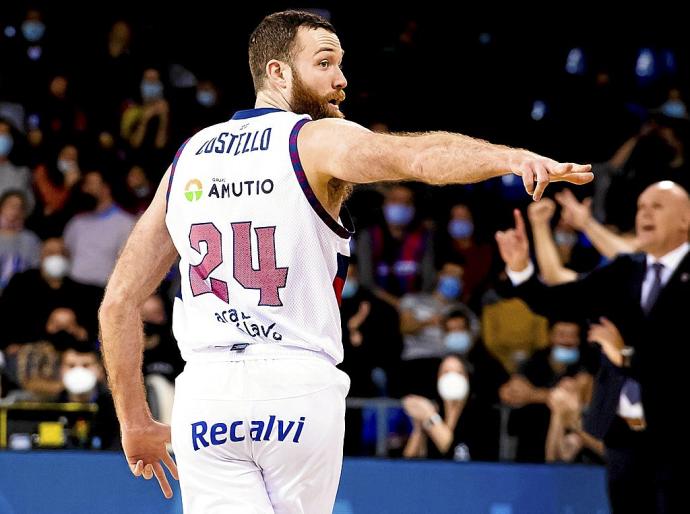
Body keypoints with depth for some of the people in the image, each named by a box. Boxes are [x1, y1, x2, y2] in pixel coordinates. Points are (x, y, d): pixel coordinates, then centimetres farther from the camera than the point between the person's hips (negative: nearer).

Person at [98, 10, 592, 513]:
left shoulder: (187, 158, 14)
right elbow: (414, 156, -25)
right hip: (300, 389, -3)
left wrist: (135, 422, 20)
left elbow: (119, 301, 14)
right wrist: (512, 158, -40)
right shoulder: (317, 139, -2)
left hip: (206, 393, 3)